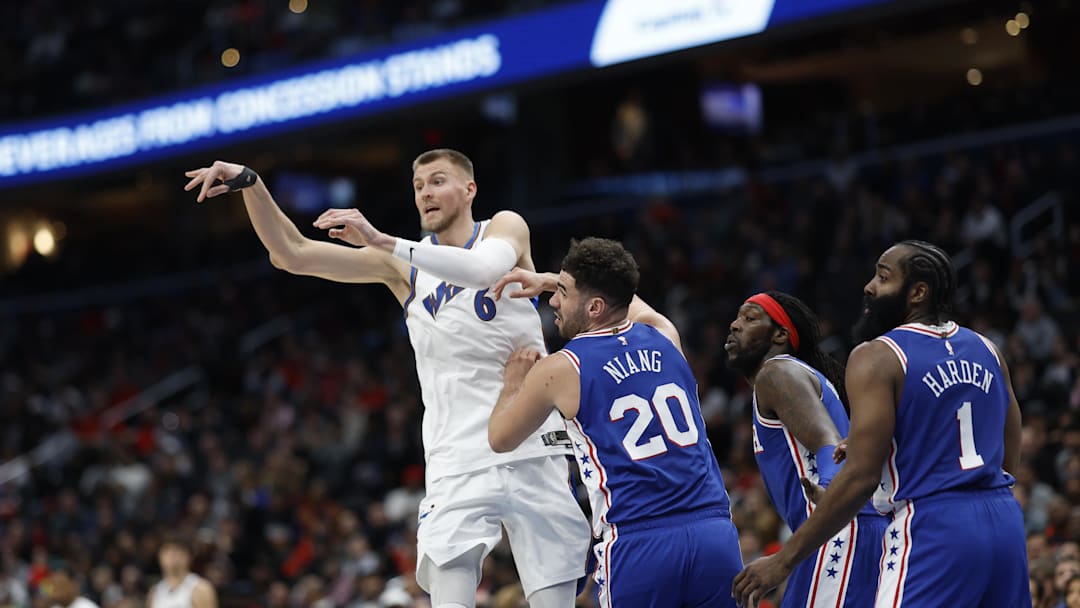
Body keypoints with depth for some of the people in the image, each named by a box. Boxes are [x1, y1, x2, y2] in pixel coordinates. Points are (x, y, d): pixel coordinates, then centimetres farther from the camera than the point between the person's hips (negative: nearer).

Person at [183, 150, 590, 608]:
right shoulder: (402, 264, 11)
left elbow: (485, 268, -23)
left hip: (532, 453, -2)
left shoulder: (505, 227, 3)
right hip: (458, 462, 2)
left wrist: (381, 241, -28)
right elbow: (291, 254, 7)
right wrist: (250, 184, -8)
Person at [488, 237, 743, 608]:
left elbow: (500, 439, 20)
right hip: (715, 533, 4)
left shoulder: (557, 371, 1)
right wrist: (551, 280, 45)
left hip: (638, 546, -4)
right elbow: (631, 302, 41)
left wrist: (514, 380, 36)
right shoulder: (664, 338, 13)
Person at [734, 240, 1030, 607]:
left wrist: (784, 560, -11)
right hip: (1005, 522, 7)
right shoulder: (986, 351, 13)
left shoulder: (877, 358, -8)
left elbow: (862, 477, -14)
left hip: (931, 530, -7)